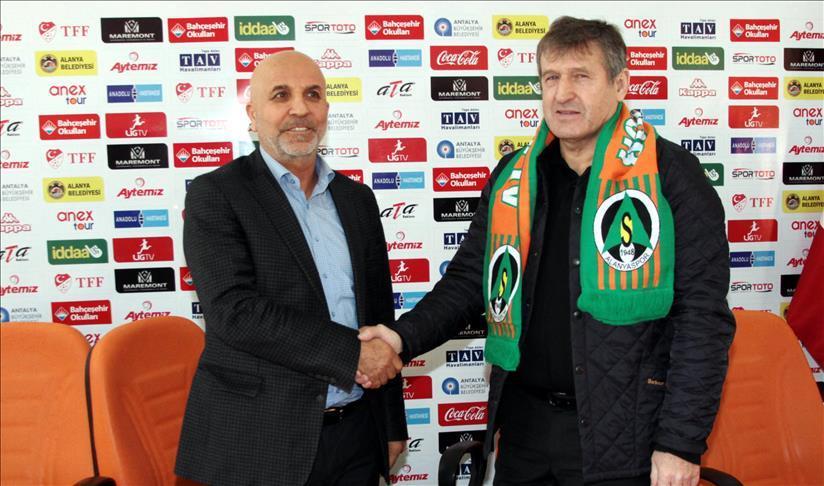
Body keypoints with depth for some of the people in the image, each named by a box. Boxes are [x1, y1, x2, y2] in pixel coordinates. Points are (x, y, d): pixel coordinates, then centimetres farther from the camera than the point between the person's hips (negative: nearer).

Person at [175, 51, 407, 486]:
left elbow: (380, 316, 11)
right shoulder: (215, 195, -7)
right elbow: (232, 311, -18)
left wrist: (392, 425, 12)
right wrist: (352, 353, -18)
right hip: (259, 440, -4)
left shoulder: (357, 199, 9)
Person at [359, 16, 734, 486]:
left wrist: (681, 443, -13)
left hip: (621, 432, -4)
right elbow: (470, 279, 9)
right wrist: (405, 337, -7)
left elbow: (702, 316, -11)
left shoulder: (670, 176, -10)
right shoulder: (512, 177, 4)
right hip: (523, 423, 5)